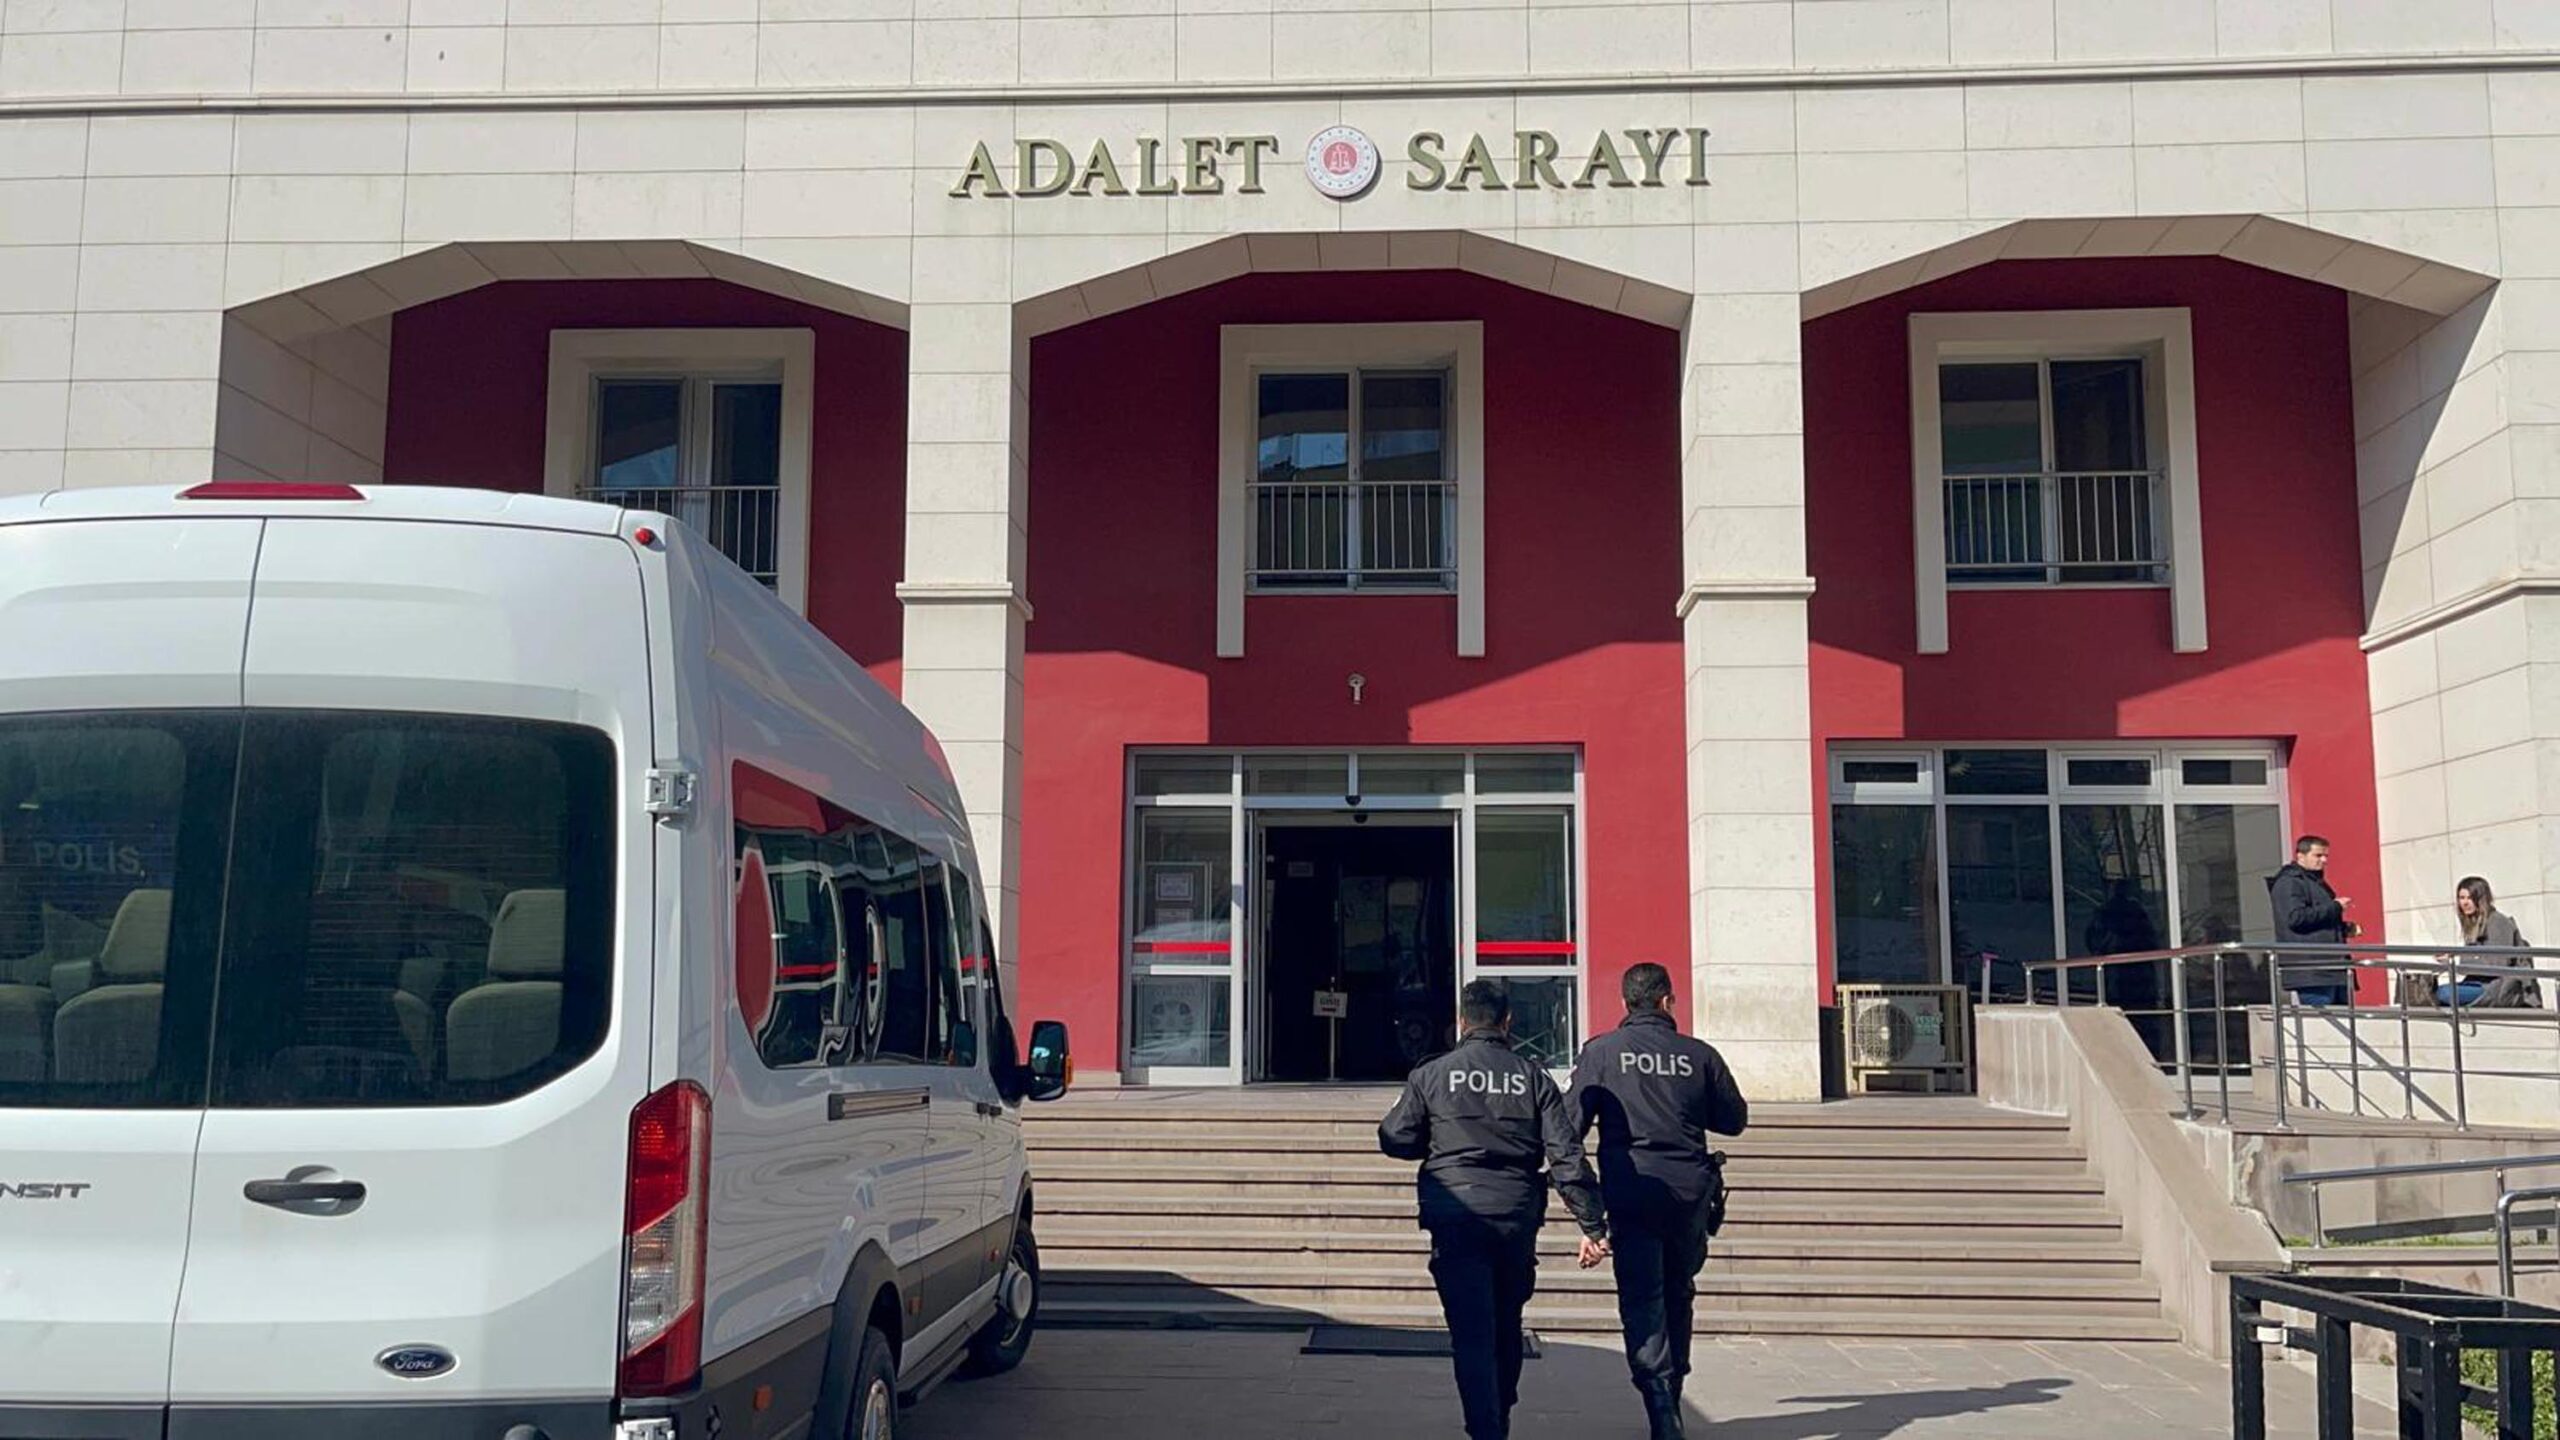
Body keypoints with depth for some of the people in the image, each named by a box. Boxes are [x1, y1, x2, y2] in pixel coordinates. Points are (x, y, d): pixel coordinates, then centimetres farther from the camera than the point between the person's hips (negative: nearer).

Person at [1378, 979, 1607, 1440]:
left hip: (1455, 1216, -2)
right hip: (1517, 1217, 2)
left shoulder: (1431, 1075, 0)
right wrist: (1592, 1224, -1)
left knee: (1471, 1331, -2)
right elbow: (1566, 1155, -3)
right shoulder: (1533, 1077, 2)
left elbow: (1394, 1140, 3)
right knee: (1507, 1323, 20)